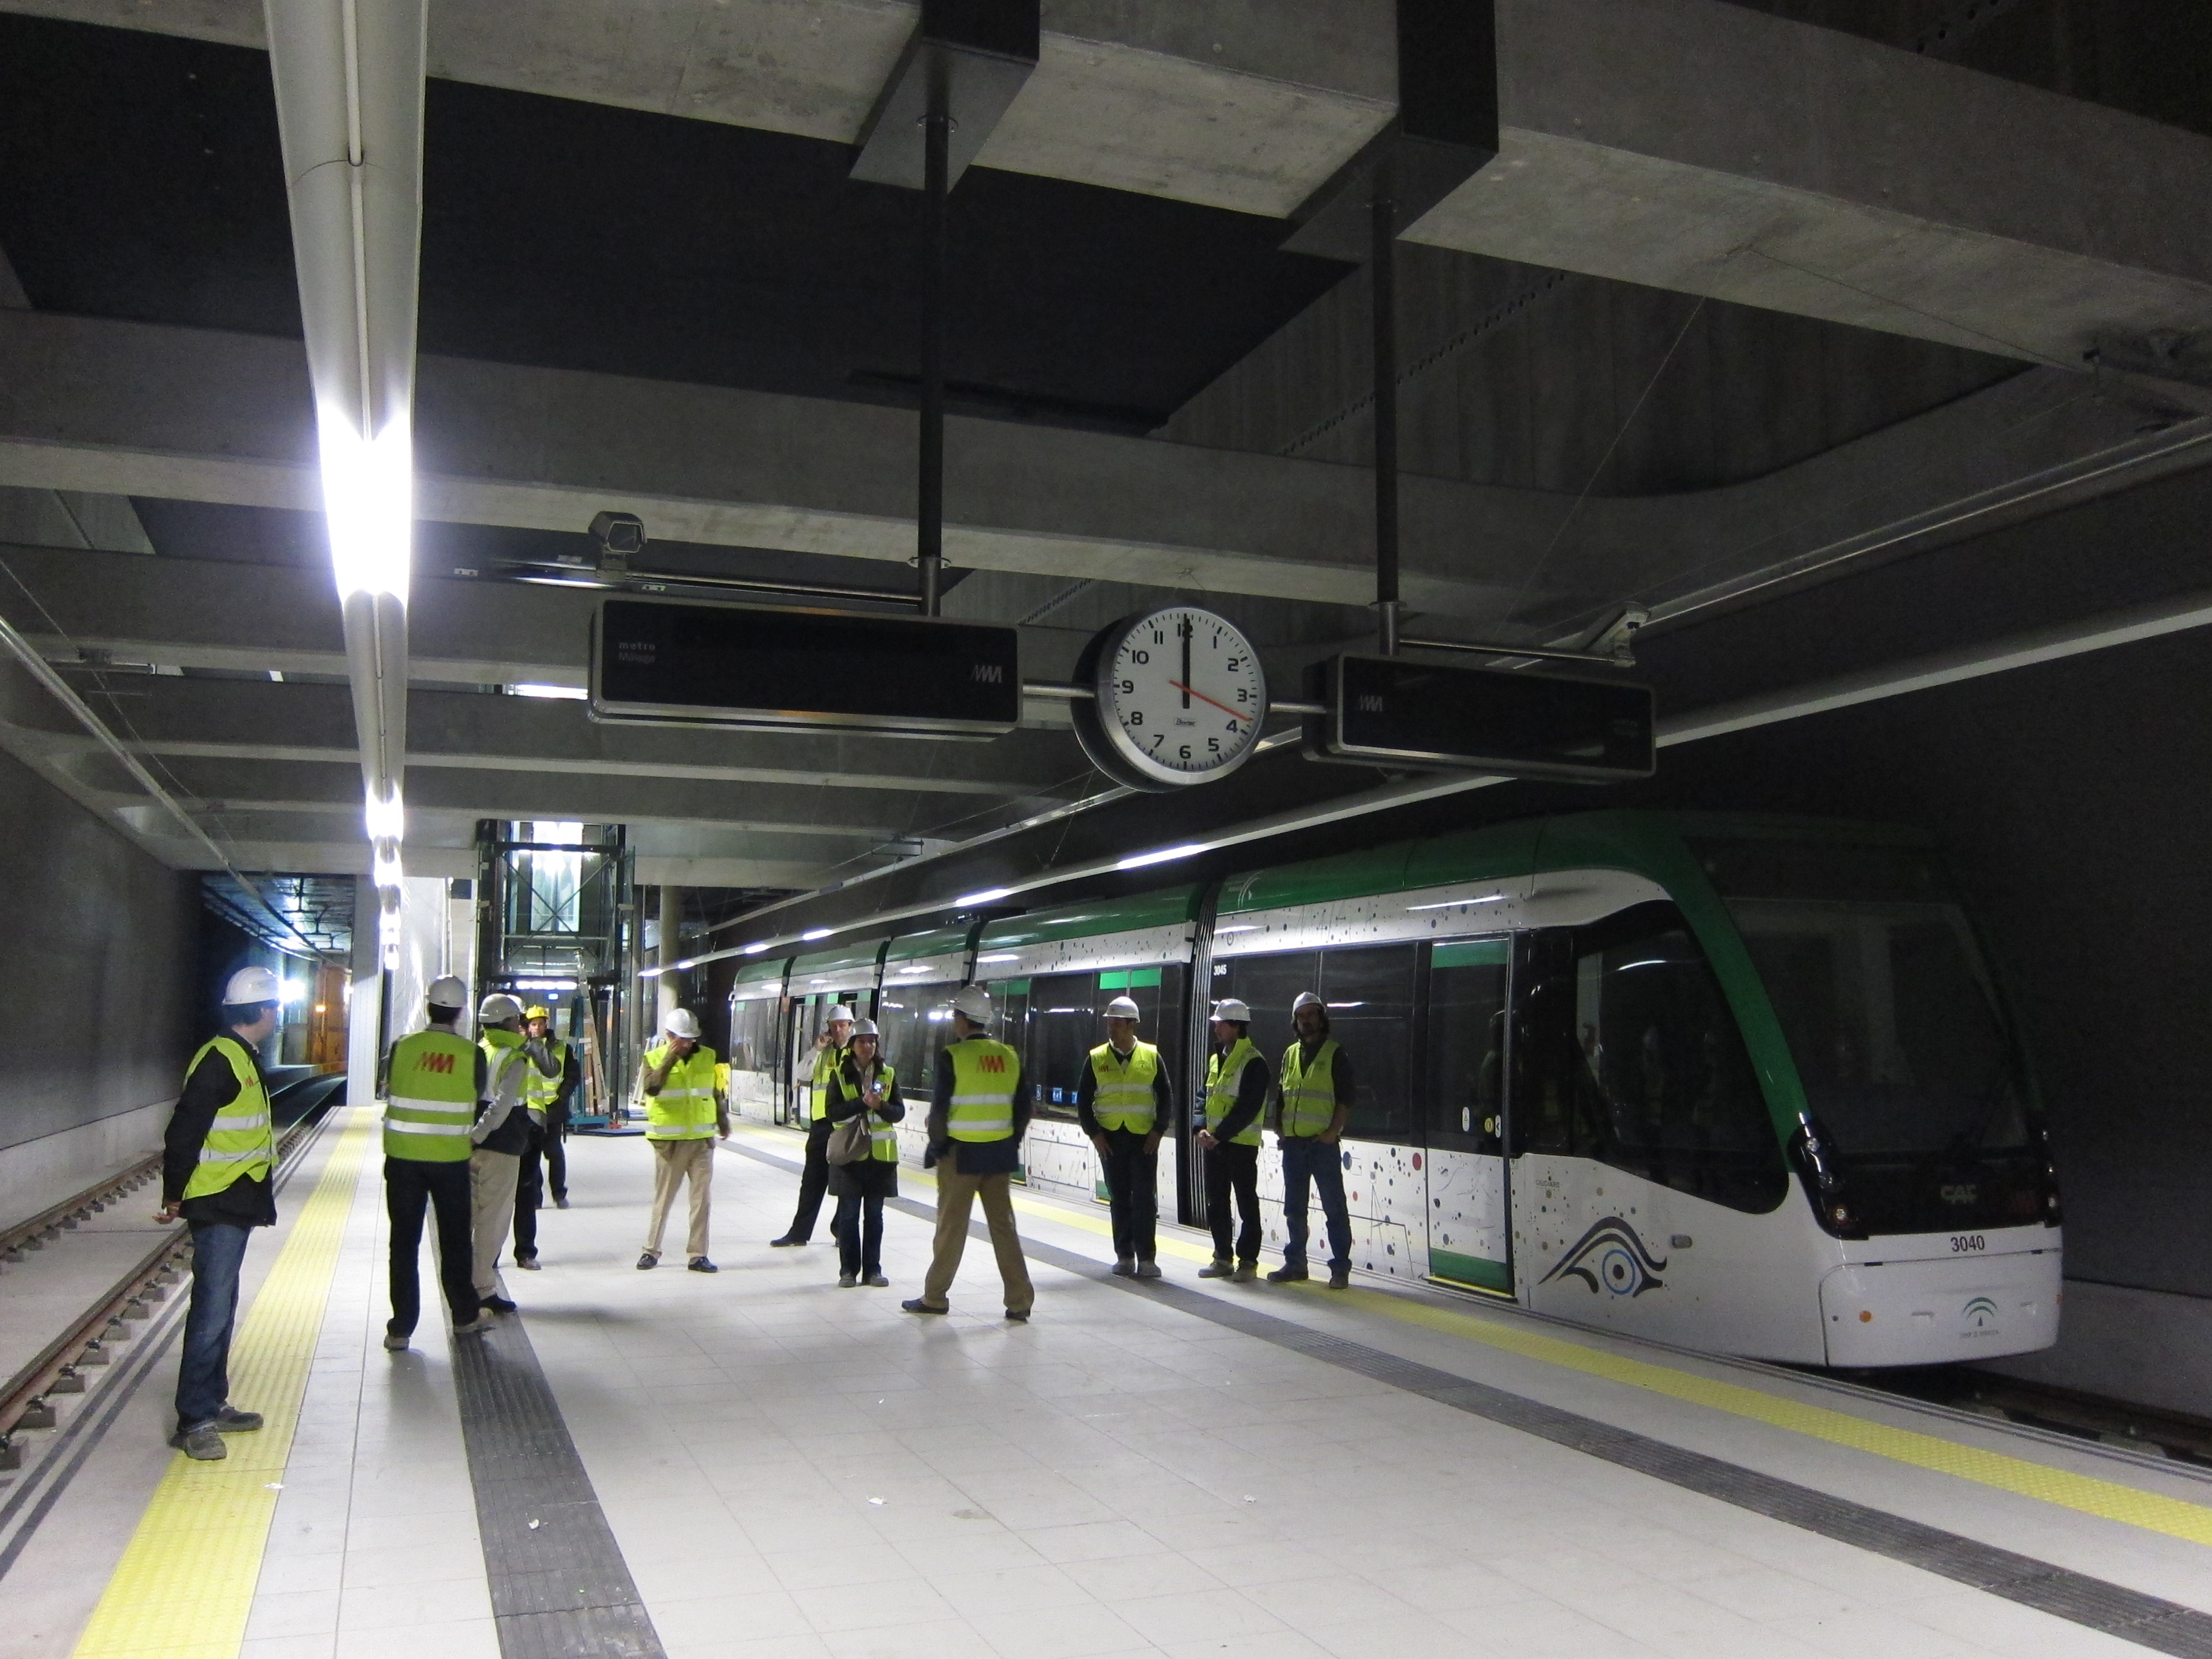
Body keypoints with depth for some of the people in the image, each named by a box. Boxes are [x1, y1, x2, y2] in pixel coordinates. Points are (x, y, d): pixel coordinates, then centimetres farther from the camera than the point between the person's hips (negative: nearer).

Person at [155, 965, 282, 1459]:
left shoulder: (243, 1058, 14)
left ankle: (213, 1405, 25)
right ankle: (194, 1421, -2)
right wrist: (174, 1194, -13)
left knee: (221, 1306, 16)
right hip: (217, 1204, -10)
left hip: (236, 1202, 10)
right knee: (212, 1310, -7)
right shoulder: (220, 1059, -17)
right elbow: (185, 1130, -19)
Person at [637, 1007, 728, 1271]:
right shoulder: (655, 1057, -1)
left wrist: (723, 1122, 22)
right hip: (669, 1141, -2)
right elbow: (651, 1088, -19)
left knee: (702, 1199, 3)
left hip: (702, 1140, 2)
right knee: (663, 1199, 6)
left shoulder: (708, 1056, 7)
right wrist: (670, 1058, -22)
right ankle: (651, 1250, 20)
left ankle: (697, 1255, 9)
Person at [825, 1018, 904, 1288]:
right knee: (848, 1214, 1)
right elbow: (833, 1112, -8)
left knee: (874, 1215, 6)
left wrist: (881, 1106, -16)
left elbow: (899, 1112, 3)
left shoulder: (888, 1074, 8)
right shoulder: (841, 1075, 2)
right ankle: (848, 1270, 9)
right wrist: (863, 1102, -19)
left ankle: (872, 1269, 14)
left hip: (880, 1154, 2)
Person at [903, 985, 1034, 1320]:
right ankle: (1019, 1302, 9)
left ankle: (935, 1298, 18)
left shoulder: (952, 1056, -12)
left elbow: (939, 1108, -12)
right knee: (1003, 1224, 10)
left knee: (951, 1226, 6)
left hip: (961, 1153, -5)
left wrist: (937, 1146, 1)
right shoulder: (1010, 1056, 4)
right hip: (1000, 1153, 5)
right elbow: (1023, 1108, 7)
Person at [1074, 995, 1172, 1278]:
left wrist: (1158, 1130, -3)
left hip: (1144, 1138, -1)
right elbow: (1083, 1100, 7)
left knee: (1145, 1198, -5)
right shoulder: (1097, 1058, 3)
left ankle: (1146, 1258, -1)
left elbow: (1166, 1098, 7)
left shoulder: (1151, 1056, 3)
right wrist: (1094, 1134, -2)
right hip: (1110, 1139, 1)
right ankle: (1125, 1256, 13)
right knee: (1119, 1199, 6)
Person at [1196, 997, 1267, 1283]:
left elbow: (1248, 1108, -19)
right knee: (1216, 1204, 12)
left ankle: (1247, 1261, 7)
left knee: (1247, 1204, 1)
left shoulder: (1253, 1063, -13)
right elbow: (1204, 1096, 15)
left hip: (1241, 1144, -8)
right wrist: (1202, 1130, -1)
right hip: (1214, 1143, 8)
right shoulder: (1215, 1059, 14)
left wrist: (1220, 1135, -19)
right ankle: (1222, 1258, 21)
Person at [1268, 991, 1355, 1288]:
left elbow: (1346, 1100, -6)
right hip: (1293, 1143, 6)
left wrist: (1333, 1131, -15)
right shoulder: (1290, 1054, 14)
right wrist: (1280, 1128, 7)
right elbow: (1279, 1095, 18)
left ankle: (1340, 1269, 3)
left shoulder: (1335, 1054, -2)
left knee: (1334, 1208, -2)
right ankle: (1295, 1264, 21)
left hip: (1323, 1143, -6)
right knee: (1294, 1209, 12)